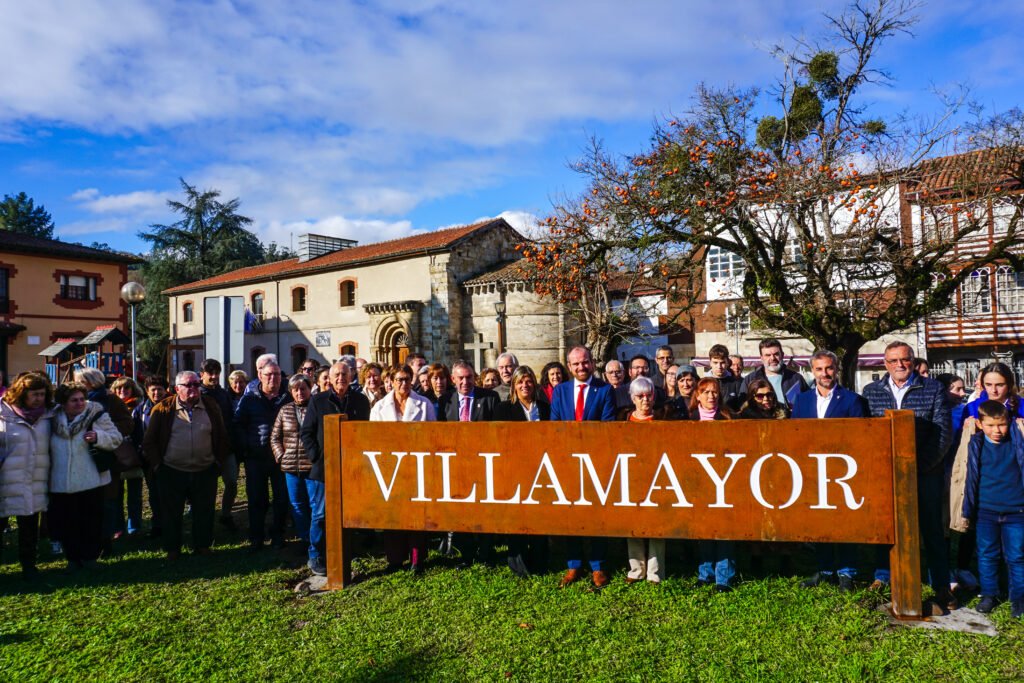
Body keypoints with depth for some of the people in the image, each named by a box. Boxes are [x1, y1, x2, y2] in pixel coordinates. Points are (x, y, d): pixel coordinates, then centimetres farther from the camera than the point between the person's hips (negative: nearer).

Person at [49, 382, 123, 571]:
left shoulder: (97, 415, -7)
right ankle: (73, 557, 25)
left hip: (91, 482, -3)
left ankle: (90, 556, 24)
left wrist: (98, 437, -26)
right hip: (61, 483, 3)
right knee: (66, 523, 10)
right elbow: (47, 448, 19)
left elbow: (117, 438, -9)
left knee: (92, 522, 7)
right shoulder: (55, 419, 3)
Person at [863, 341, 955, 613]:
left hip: (925, 472, -1)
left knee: (931, 528, 6)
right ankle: (883, 575, 26)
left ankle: (941, 587, 17)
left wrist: (921, 465, -12)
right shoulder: (871, 391, 4)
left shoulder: (933, 389, 0)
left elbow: (944, 433, -5)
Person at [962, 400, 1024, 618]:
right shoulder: (977, 445, -4)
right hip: (986, 511, 1)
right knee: (987, 555, 10)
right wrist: (969, 510, 5)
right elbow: (972, 478, 3)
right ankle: (989, 594, 25)